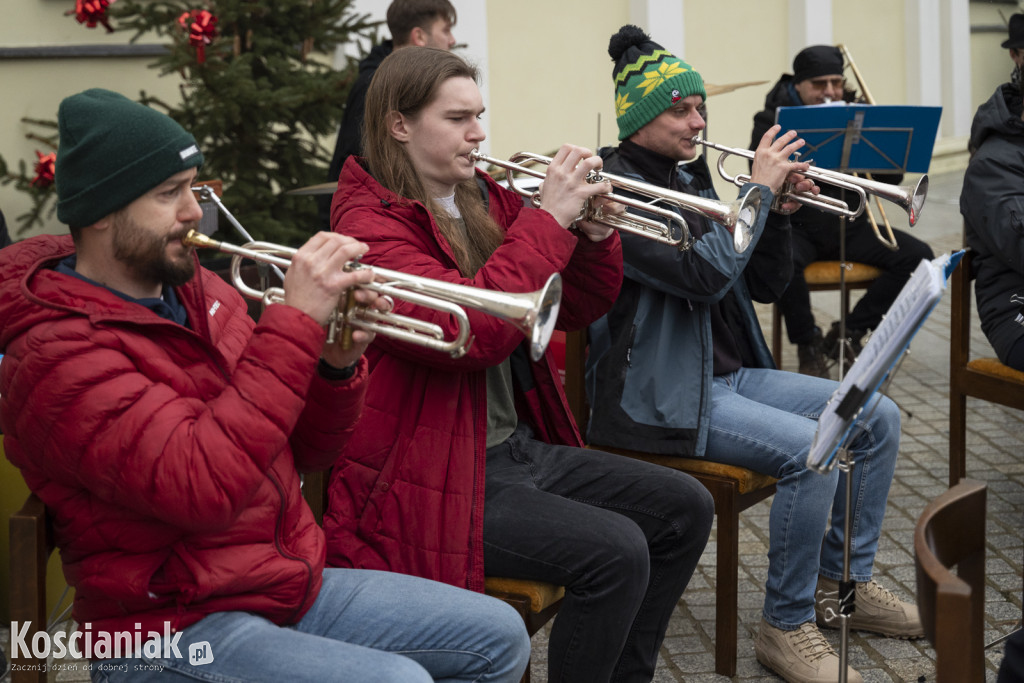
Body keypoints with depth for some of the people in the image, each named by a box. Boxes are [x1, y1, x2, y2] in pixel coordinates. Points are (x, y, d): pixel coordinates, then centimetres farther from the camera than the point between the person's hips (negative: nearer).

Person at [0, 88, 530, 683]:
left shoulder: (198, 290, 8)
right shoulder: (59, 354, -17)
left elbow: (304, 450, 14)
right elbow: (207, 487, -32)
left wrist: (337, 365, -7)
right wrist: (297, 322, -28)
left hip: (294, 582, 9)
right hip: (173, 630, -8)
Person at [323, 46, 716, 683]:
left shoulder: (487, 200, 11)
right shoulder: (369, 224, -14)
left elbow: (578, 308, 16)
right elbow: (469, 331, -29)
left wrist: (595, 233, -4)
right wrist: (549, 219, -23)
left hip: (519, 444, 9)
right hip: (433, 478, -9)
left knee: (685, 509, 6)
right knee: (614, 552, -23)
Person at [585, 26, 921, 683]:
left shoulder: (691, 179, 13)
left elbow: (767, 280, 15)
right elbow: (704, 274, -27)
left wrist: (779, 208, -1)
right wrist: (759, 190, -18)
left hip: (728, 373, 9)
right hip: (660, 396, -9)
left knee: (877, 419, 3)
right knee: (814, 450, -27)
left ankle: (843, 583, 18)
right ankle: (786, 628, -12)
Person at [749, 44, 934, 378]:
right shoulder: (773, 119, 0)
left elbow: (891, 178, 6)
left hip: (850, 226, 4)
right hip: (796, 226, -4)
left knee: (918, 256, -17)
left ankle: (849, 332, -4)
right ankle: (808, 343, -11)